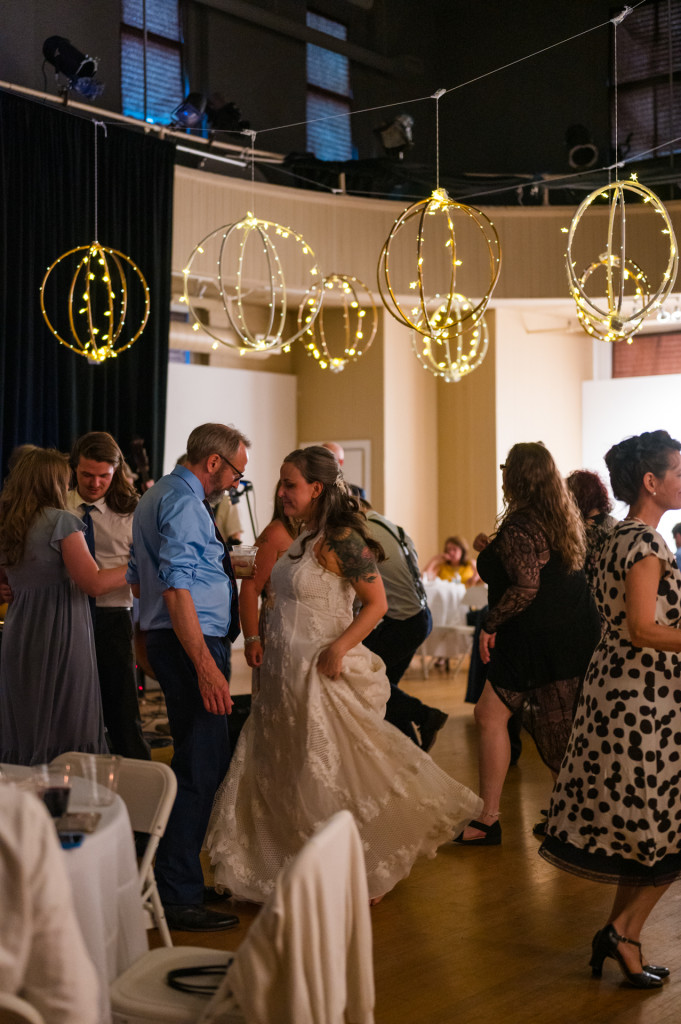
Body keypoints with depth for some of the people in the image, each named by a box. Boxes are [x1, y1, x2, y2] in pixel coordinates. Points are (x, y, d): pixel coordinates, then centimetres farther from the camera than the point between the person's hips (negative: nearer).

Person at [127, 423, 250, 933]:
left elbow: (138, 579, 26)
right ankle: (179, 896, -6)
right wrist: (205, 666, -27)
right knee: (201, 766, -9)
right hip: (192, 644, -11)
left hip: (167, 638, 11)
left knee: (198, 763, 17)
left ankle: (180, 880, 26)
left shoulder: (156, 497, 19)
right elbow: (176, 589, -23)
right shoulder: (183, 503, -14)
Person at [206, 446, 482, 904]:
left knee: (330, 775, 0)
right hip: (284, 671, 9)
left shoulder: (342, 539, -15)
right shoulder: (298, 538, 10)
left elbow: (377, 603, -16)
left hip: (322, 673, -9)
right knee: (283, 775, 13)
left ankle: (362, 874, 15)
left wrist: (339, 647, -23)